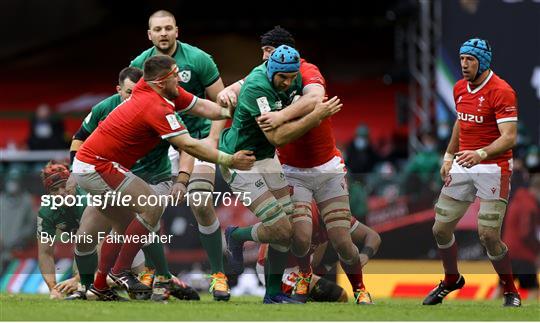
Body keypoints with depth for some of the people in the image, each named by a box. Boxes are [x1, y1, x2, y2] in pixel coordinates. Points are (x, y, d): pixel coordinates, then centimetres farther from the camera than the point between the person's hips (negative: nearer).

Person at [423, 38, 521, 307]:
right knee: (440, 229, 8)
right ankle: (451, 280, 33)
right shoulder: (460, 88, 9)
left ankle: (511, 292, 7)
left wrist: (481, 154, -38)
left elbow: (509, 138, -24)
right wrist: (449, 156, 20)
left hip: (492, 167, -7)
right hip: (463, 164, 7)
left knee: (488, 236, -13)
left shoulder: (501, 92, -16)